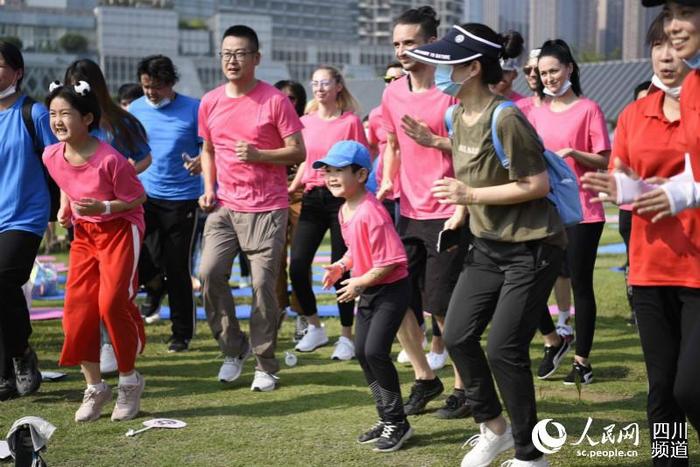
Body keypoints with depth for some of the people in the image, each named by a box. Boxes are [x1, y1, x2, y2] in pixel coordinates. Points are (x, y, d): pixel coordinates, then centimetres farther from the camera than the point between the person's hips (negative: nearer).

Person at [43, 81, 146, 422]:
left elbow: (137, 198, -14)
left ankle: (129, 381, 4)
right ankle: (95, 388, 15)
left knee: (112, 302, -18)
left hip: (120, 230, -6)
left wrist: (103, 207, -27)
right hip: (84, 234, 6)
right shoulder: (52, 156, -7)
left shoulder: (109, 159, -25)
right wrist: (64, 208, 2)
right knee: (77, 310, -2)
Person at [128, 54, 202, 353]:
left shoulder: (193, 109, -5)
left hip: (182, 198, -2)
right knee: (144, 262, -4)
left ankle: (182, 333, 15)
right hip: (144, 197, 3)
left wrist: (200, 162, -24)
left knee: (178, 267, 3)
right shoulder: (135, 110, 6)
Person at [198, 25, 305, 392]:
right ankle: (234, 348, 10)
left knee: (263, 283, -5)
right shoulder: (210, 102, 7)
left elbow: (298, 152, -6)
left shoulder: (275, 101, -7)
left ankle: (266, 365, 10)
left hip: (267, 208, -4)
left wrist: (258, 154, -21)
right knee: (209, 272, -10)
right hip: (224, 205, 4)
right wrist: (208, 187, 6)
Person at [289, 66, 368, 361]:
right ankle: (315, 328, 15)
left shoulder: (351, 121, -3)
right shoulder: (306, 122, 10)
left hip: (341, 198, -4)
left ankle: (346, 337, 13)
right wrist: (291, 187, 9)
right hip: (312, 198, 4)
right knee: (297, 266, -4)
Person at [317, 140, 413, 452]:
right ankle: (386, 420, 22)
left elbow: (390, 260, -27)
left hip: (390, 288, -10)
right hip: (366, 290, 10)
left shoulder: (371, 212, -25)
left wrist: (360, 282, -18)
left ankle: (398, 423, 2)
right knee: (362, 352, 10)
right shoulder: (344, 211, 5)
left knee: (375, 351, -15)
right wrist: (342, 265, 4)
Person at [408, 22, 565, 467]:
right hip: (488, 245, 8)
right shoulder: (458, 116, 5)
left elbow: (537, 185, -21)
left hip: (532, 247, -8)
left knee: (504, 349, -8)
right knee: (458, 336, 4)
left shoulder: (505, 118, -22)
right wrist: (461, 212, 5)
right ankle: (494, 428, 25)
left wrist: (472, 196, -23)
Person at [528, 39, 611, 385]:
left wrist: (572, 152, -20)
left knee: (580, 284, 1)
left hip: (581, 211, -4)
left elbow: (605, 161, -6)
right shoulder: (537, 112, 10)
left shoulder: (588, 109, -3)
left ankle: (582, 361, 10)